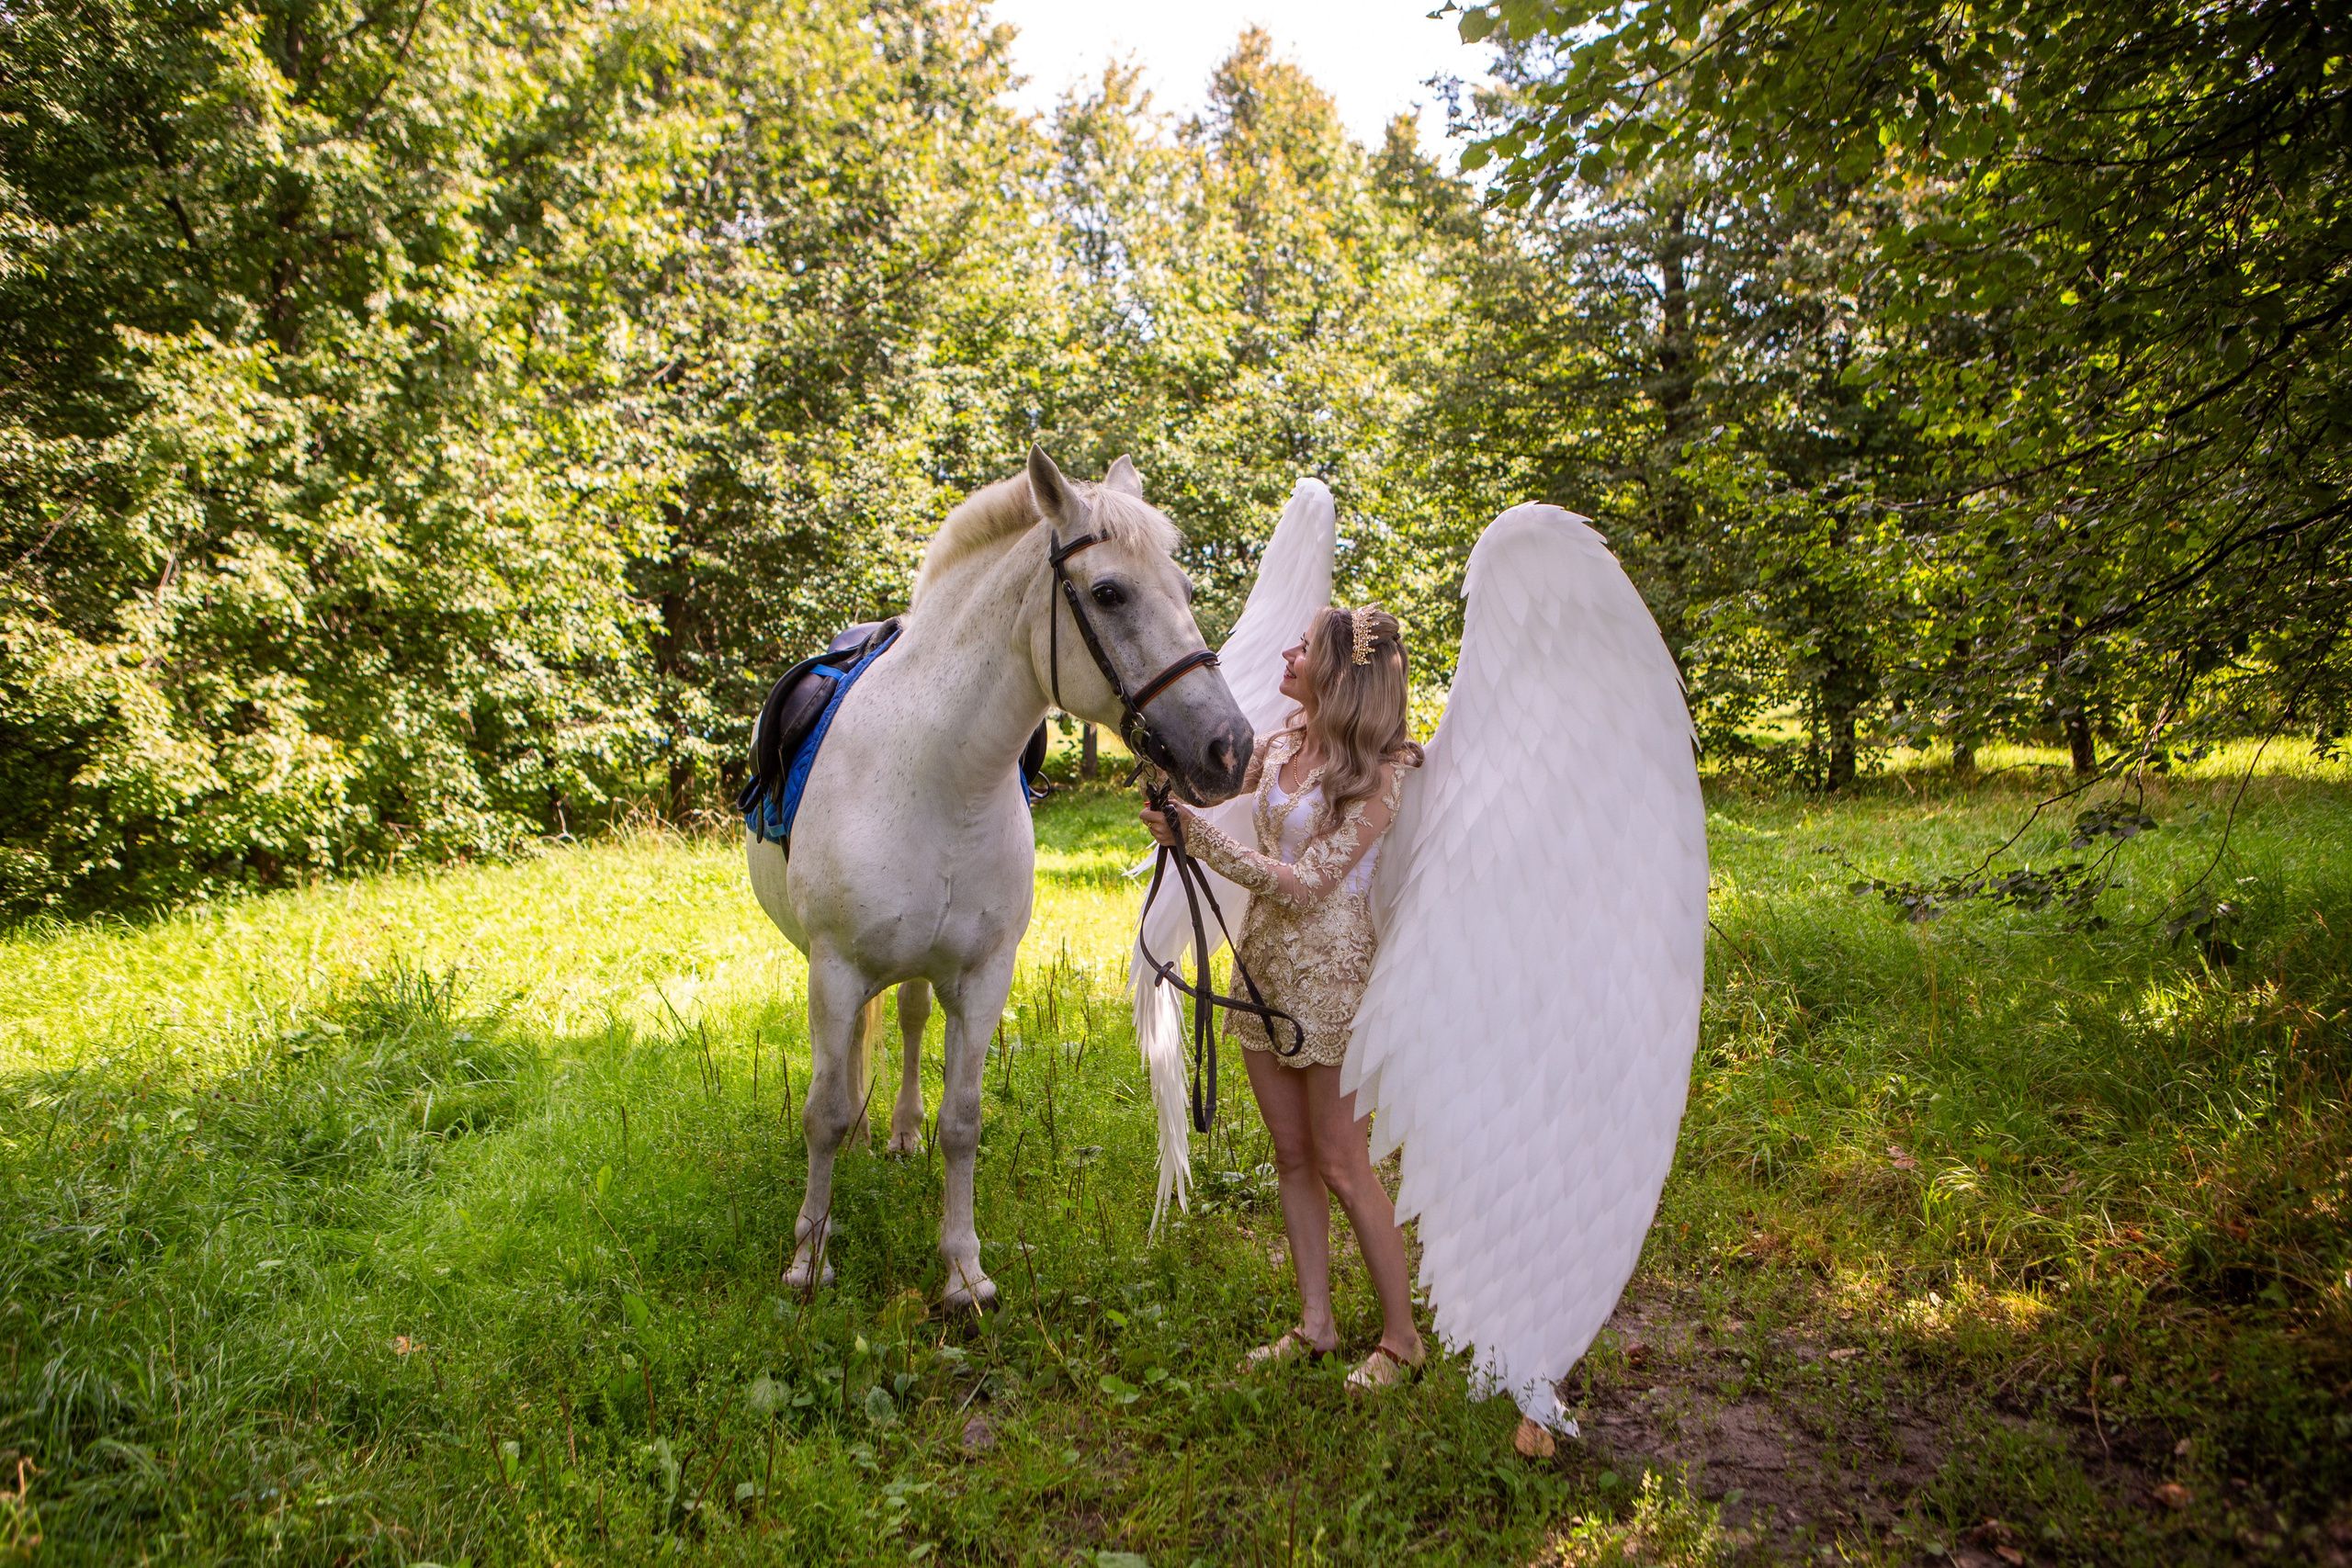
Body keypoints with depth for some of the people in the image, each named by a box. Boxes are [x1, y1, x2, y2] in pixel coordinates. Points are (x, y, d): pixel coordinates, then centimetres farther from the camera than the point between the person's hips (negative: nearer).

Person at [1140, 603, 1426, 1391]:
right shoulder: (1275, 747, 3)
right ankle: (1315, 1324, 26)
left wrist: (1199, 839, -25)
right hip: (1262, 967, 7)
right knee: (1291, 1155, 13)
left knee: (1342, 1166, 1)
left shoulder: (1378, 773, -17)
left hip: (1328, 976, -7)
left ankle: (1400, 1336, 18)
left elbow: (1304, 884, -22)